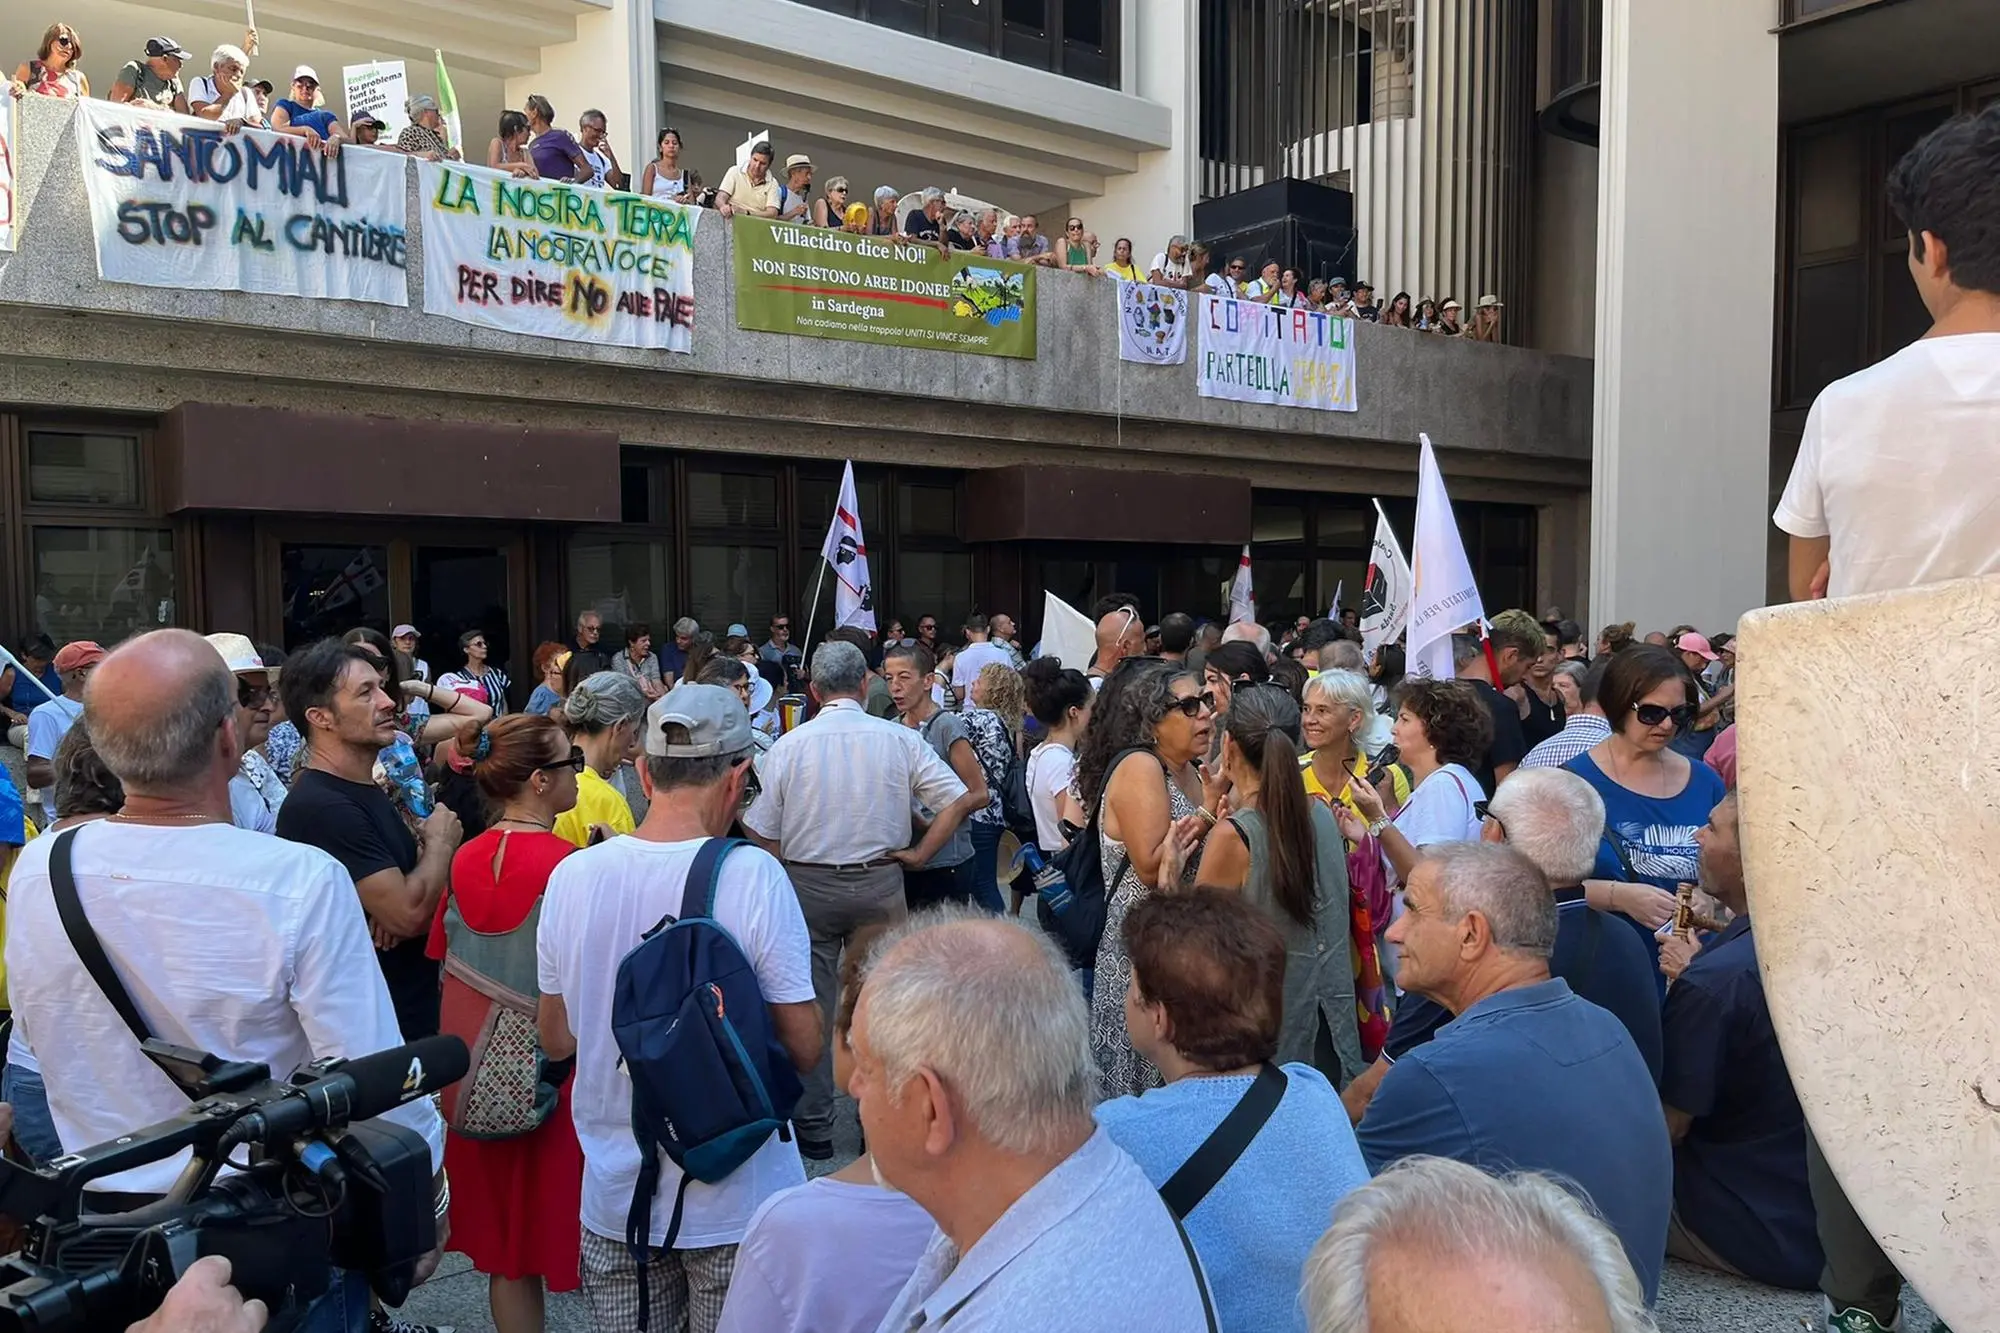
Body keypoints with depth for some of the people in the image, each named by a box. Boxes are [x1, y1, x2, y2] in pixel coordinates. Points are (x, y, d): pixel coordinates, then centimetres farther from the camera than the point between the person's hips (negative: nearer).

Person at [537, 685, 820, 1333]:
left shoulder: (571, 876, -6)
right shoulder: (753, 875, -19)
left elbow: (556, 1040, 6)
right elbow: (803, 1047, -13)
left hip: (615, 1195, 4)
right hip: (736, 1200, -3)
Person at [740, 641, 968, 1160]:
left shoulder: (789, 745, -7)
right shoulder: (899, 739, -5)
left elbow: (763, 835, -5)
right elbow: (960, 801, -7)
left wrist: (781, 880, 9)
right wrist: (918, 854, 0)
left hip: (806, 885, -1)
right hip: (879, 883, 1)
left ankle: (813, 1129, 17)